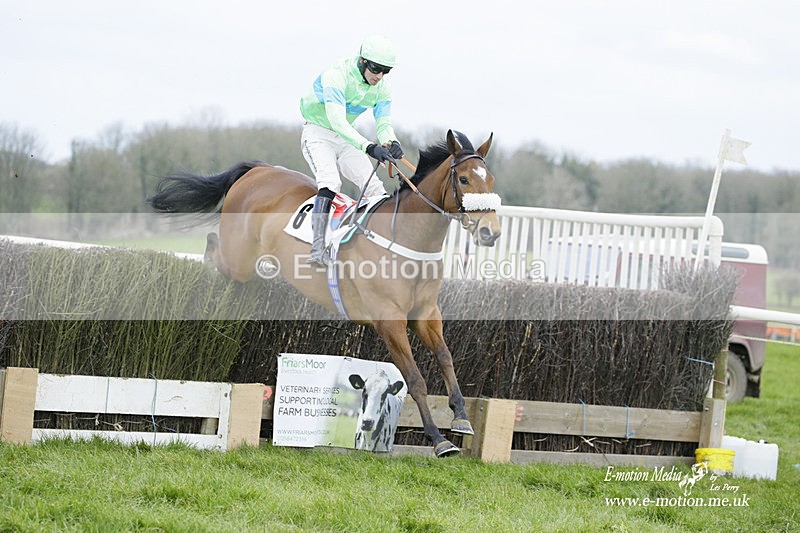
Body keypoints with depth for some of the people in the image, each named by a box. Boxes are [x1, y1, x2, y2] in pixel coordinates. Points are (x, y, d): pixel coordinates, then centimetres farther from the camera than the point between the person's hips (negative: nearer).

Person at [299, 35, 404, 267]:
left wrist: (391, 143, -32)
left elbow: (383, 123, -6)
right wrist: (369, 147, -47)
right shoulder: (335, 76, -27)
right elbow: (337, 121, -36)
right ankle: (318, 248, -38)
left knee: (374, 186, -5)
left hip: (346, 139, 7)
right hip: (318, 135, -7)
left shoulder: (382, 89, -5)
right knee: (330, 182, -29)